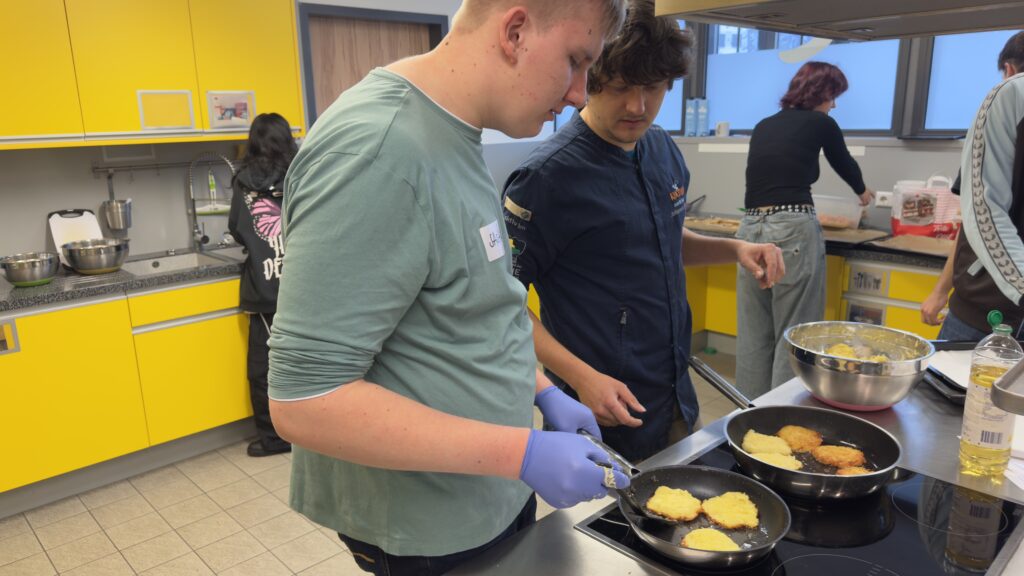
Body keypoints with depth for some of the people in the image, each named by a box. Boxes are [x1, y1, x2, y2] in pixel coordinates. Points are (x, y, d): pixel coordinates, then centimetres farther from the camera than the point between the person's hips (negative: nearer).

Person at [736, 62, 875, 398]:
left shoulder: (763, 127, 18)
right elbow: (844, 163, 22)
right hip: (793, 231, -6)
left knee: (753, 334, 11)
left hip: (751, 229, 6)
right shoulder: (820, 124, 4)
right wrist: (862, 191, 44)